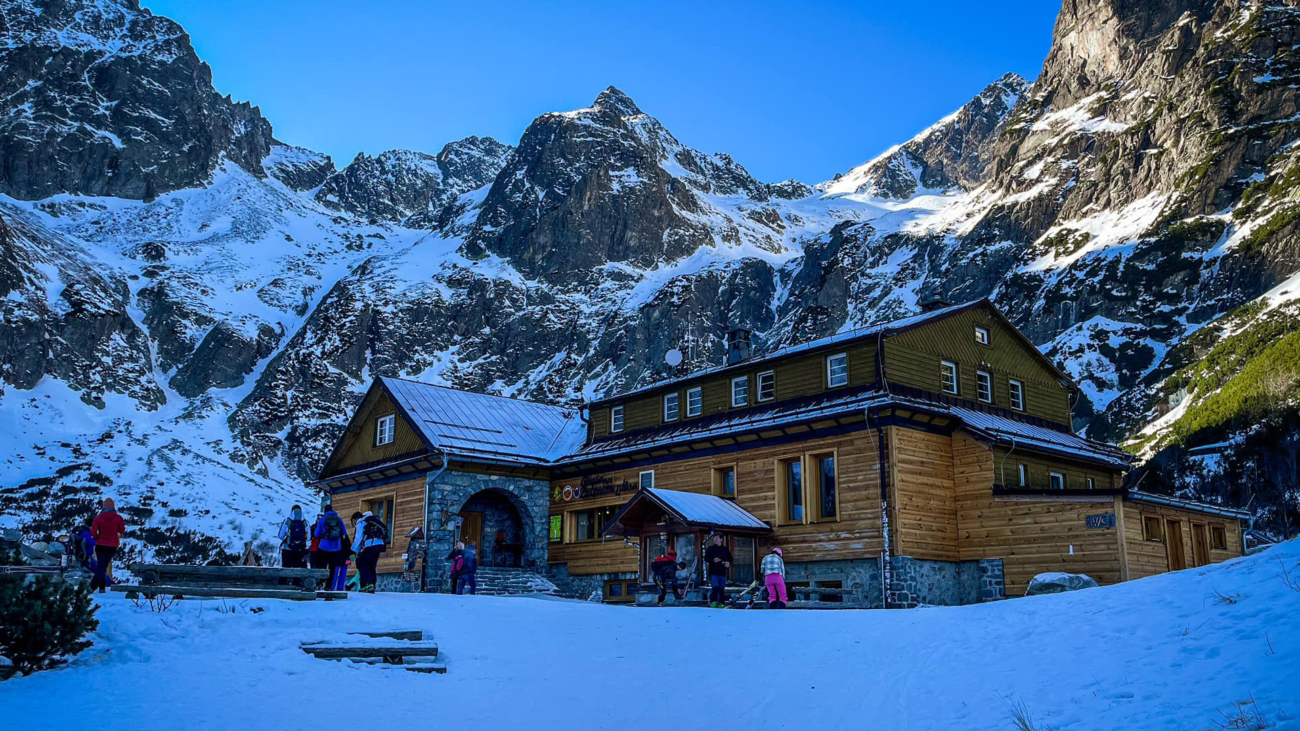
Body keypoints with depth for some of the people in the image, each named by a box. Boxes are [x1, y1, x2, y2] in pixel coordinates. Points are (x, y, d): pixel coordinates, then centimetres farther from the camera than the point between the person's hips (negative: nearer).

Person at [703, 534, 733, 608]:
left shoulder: (725, 549, 12)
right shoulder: (710, 548, 2)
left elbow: (730, 558, 18)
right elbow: (706, 558, -5)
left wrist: (728, 563, -5)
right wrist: (713, 560, -23)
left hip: (723, 572, 3)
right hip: (713, 572, -3)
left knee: (722, 589, 4)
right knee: (715, 587, -15)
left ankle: (721, 603, 11)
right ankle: (713, 602, -7)